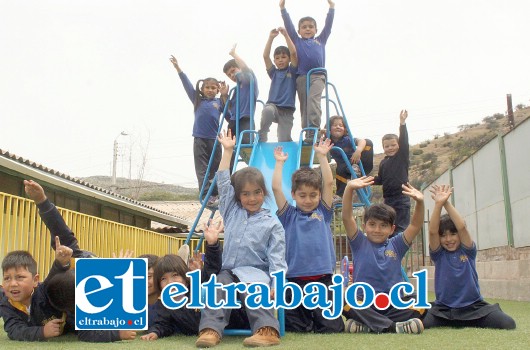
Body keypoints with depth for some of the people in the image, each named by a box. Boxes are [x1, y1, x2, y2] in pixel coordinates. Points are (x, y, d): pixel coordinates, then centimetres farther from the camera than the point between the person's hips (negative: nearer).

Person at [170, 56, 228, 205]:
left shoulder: (219, 102, 9)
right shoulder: (198, 100, 11)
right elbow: (187, 84, 10)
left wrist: (225, 96, -13)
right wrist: (178, 69, 9)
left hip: (214, 139, 0)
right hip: (199, 139, 0)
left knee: (215, 168, 5)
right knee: (202, 169, -6)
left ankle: (214, 194, 11)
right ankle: (206, 194, -9)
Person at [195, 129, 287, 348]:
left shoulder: (272, 223, 4)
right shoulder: (232, 211, 16)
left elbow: (276, 258, -2)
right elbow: (223, 181, 14)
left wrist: (276, 284, -18)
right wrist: (228, 151, 13)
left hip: (255, 273, -3)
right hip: (228, 271, 3)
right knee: (218, 286, -28)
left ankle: (268, 330, -49)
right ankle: (211, 329, -42)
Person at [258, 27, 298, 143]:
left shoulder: (292, 71, 10)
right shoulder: (274, 72, 15)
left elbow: (293, 53, -5)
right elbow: (265, 56, 3)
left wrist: (285, 35, -7)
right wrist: (271, 37, -3)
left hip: (287, 110, 0)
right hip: (273, 105, 1)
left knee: (284, 141, -7)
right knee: (267, 110, -36)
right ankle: (261, 138, -22)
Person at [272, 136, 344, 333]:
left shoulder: (323, 212, 11)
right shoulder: (288, 215, 8)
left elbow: (329, 183, 4)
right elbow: (276, 188, 0)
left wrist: (322, 156, 6)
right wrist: (280, 162, 6)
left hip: (322, 279, 1)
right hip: (294, 279, 0)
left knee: (332, 328, -4)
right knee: (294, 328, 2)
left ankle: (316, 324, 26)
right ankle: (307, 326, 32)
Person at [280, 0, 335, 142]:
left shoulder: (320, 40, 21)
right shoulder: (297, 41, 19)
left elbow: (328, 24, 17)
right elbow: (288, 25, 13)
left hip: (318, 76, -2)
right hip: (302, 77, 2)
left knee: (313, 99, -23)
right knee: (304, 105, 0)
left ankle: (314, 130, -33)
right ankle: (307, 132, 2)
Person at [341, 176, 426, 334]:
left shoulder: (396, 245, 12)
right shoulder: (359, 243, 7)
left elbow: (416, 225, 0)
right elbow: (347, 217, -7)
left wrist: (419, 202, -20)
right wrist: (349, 189, -23)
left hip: (394, 304, 2)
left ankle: (368, 326, -26)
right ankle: (393, 326, -34)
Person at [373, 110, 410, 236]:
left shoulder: (402, 157, -3)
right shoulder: (383, 163, 12)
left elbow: (404, 141, -16)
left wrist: (402, 123, -27)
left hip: (402, 198, -6)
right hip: (388, 199, 6)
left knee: (401, 227, -8)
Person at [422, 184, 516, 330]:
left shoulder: (468, 251, 1)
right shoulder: (438, 254, 2)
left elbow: (462, 227, -16)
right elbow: (432, 231, -16)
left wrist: (446, 203, -23)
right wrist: (438, 204, -27)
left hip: (474, 306, 0)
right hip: (444, 309, 0)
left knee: (508, 324, -20)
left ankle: (472, 323, 11)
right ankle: (451, 323, 8)